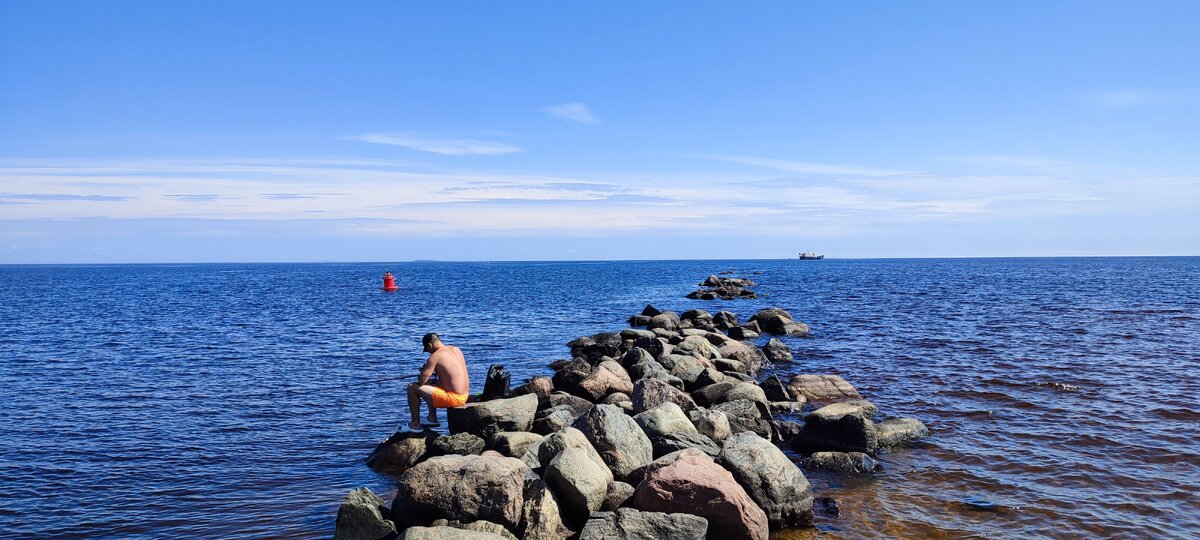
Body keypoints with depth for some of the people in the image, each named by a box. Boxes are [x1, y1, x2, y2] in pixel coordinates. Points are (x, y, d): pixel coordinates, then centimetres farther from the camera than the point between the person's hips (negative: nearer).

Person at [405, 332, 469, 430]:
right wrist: (429, 368, 18)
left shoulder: (435, 356, -15)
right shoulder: (456, 349, 8)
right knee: (430, 386, 32)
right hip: (465, 394, 9)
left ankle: (415, 423, 11)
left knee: (412, 388, 0)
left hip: (453, 398, -9)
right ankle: (432, 418, 37)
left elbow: (421, 381, -15)